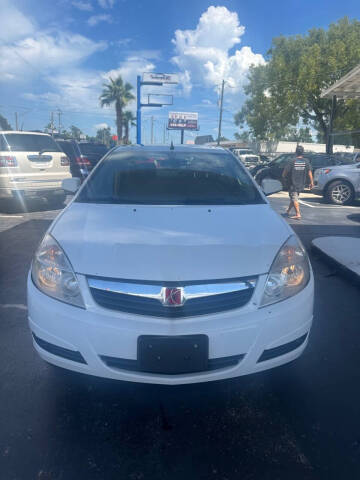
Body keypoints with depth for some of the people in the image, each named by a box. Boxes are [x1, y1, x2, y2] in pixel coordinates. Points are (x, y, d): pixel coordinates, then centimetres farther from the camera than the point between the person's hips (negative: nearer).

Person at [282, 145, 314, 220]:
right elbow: (309, 172, -4)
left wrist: (284, 178, 11)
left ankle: (298, 214, -10)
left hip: (293, 184, -4)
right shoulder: (306, 161, -2)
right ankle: (288, 211, 33)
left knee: (294, 199, -2)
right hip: (301, 184, 4)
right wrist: (311, 182, 0)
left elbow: (285, 171, -8)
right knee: (294, 197, 19)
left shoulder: (292, 161, -11)